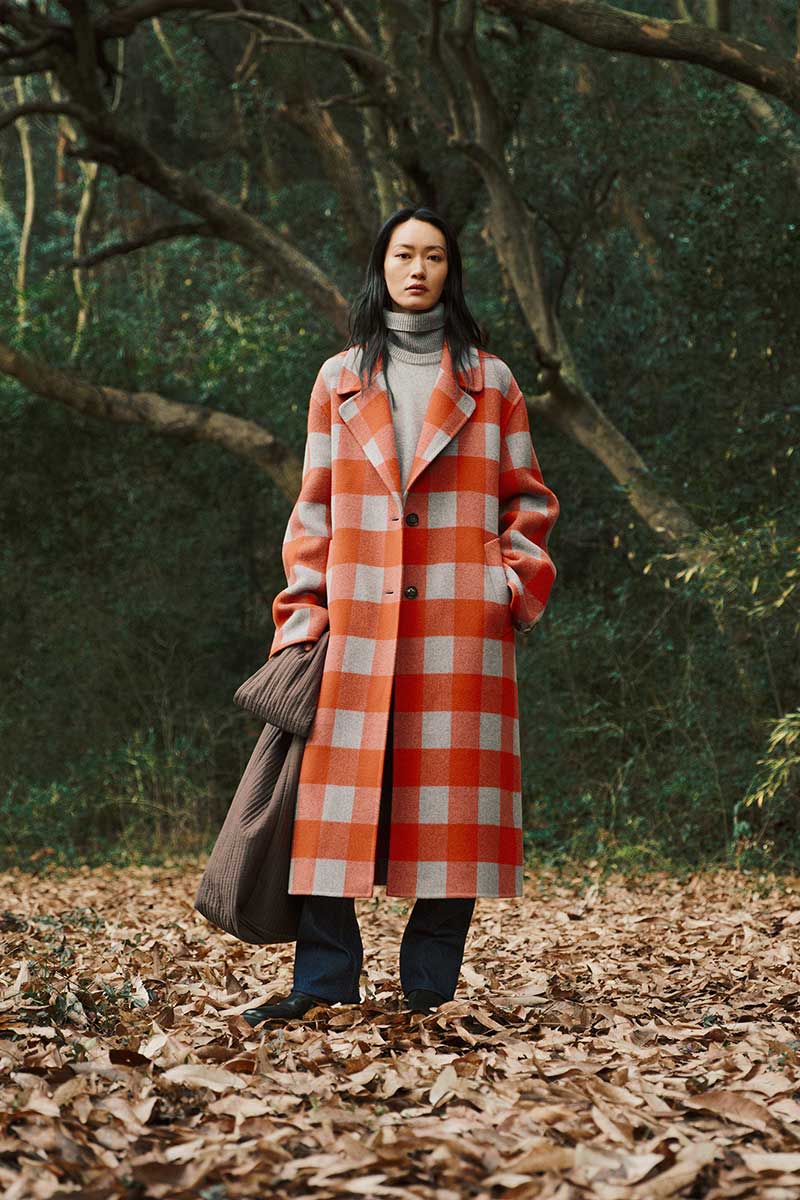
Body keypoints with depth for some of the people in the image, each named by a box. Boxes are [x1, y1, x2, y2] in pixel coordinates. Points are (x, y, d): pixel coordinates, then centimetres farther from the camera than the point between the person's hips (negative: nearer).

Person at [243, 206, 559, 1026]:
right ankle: (325, 980, 1)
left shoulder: (490, 381, 12)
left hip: (459, 622, -1)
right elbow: (314, 506, 13)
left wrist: (515, 584, -1)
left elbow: (524, 498, 13)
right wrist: (304, 609, 4)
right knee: (336, 800, -6)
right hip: (358, 622, 1)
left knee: (451, 803, -3)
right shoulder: (339, 381, 14)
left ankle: (429, 987, 4)